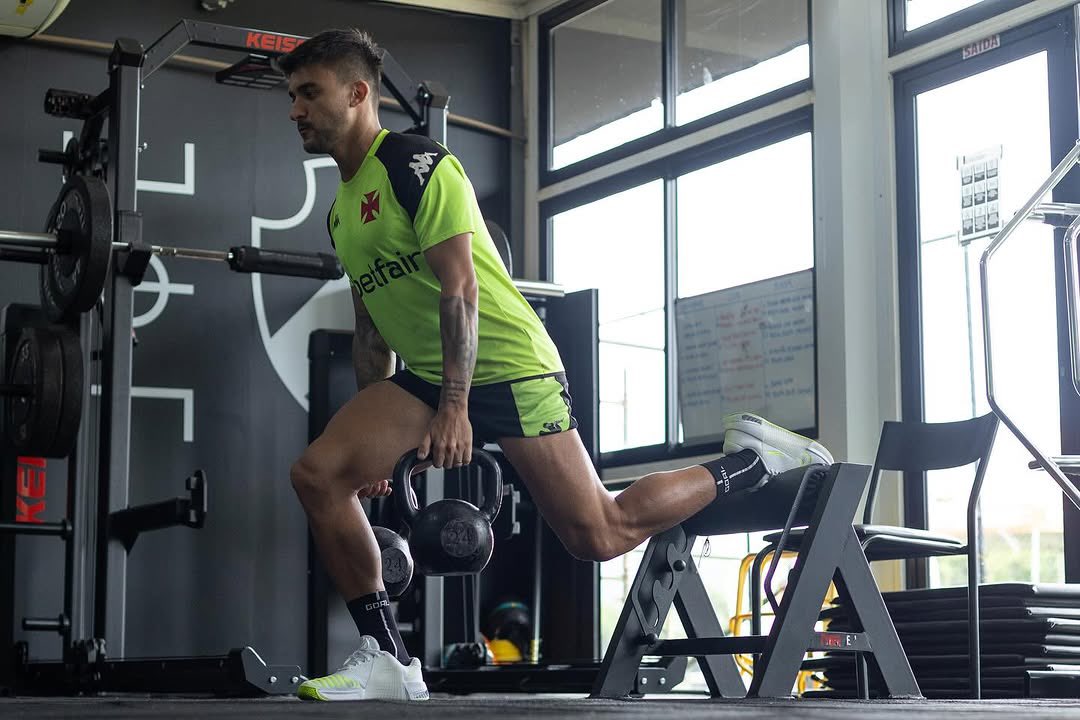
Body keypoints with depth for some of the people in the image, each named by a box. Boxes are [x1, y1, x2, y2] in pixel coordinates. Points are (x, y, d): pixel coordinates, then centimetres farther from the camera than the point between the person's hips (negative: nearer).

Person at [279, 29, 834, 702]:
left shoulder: (415, 164, -12)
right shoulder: (341, 210, 16)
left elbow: (460, 287, -19)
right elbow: (371, 326, 21)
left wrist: (454, 407, -24)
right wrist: (377, 437, 19)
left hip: (506, 365, -8)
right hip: (426, 372, 8)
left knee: (600, 535, -7)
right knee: (318, 474, -12)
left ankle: (750, 461, 14)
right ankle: (388, 659, -6)